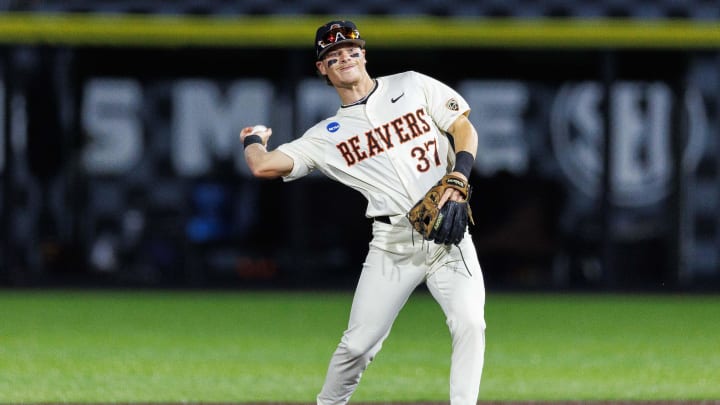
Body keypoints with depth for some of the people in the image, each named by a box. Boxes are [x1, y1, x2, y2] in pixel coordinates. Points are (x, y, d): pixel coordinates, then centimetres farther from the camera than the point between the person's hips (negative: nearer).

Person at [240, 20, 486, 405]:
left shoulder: (412, 85, 10)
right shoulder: (328, 135, 9)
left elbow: (464, 130, 6)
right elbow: (264, 165, 1)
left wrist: (458, 178, -11)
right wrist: (253, 140, 24)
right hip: (393, 243, 1)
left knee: (469, 323, -20)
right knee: (358, 343, -2)